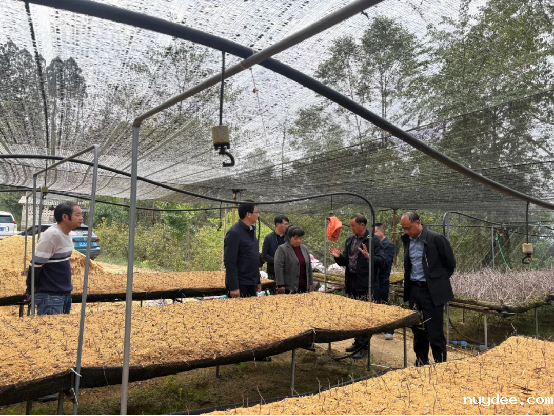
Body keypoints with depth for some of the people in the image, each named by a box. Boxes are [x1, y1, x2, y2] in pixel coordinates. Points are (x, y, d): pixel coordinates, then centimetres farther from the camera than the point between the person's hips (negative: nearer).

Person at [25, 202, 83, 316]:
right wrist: (30, 290, -7)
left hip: (65, 293, 8)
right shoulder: (52, 235, -20)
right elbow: (35, 264, -17)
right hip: (50, 296, -8)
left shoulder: (66, 234, 7)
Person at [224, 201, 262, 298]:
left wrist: (258, 281, 17)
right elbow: (230, 262, -18)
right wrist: (233, 287, -20)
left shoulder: (252, 230, 12)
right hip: (240, 285, -8)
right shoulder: (234, 233, -15)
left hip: (251, 284, 8)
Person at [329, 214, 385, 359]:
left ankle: (364, 347, 10)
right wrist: (339, 256, -2)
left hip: (366, 284, -7)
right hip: (351, 283, 7)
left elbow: (381, 261, -17)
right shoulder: (350, 240, 13)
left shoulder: (373, 240, -10)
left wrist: (368, 257, -33)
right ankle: (357, 342, 29)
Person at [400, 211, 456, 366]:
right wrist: (408, 285, 13)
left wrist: (438, 281, 0)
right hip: (414, 290, 6)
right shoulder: (407, 239, 6)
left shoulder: (436, 238, -13)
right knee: (418, 330, 14)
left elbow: (450, 263, -4)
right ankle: (421, 363, 27)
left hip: (432, 292, -6)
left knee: (435, 333, 0)